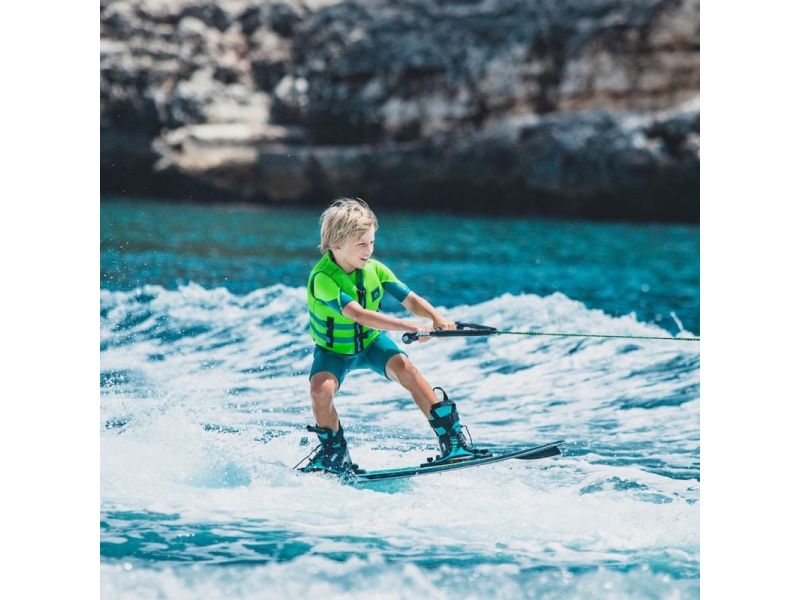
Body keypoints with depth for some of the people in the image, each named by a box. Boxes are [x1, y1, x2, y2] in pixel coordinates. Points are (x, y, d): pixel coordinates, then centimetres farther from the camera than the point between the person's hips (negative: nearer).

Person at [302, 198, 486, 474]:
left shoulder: (374, 269, -13)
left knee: (404, 366, -26)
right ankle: (334, 452, -3)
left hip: (371, 342, 3)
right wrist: (410, 327, -49)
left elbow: (410, 298, -15)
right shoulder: (323, 278, -31)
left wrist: (436, 317, -38)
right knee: (321, 388, -31)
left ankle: (452, 439, -24)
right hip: (333, 350, -3)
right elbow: (358, 314, -42)